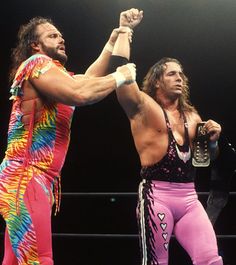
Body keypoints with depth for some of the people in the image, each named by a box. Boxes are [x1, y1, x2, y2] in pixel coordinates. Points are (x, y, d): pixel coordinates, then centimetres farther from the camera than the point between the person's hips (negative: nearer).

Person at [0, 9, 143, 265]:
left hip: (34, 180, 11)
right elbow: (81, 93, -22)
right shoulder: (37, 63, -8)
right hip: (25, 179, -11)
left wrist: (113, 41, 21)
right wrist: (119, 77, -7)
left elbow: (86, 80, 25)